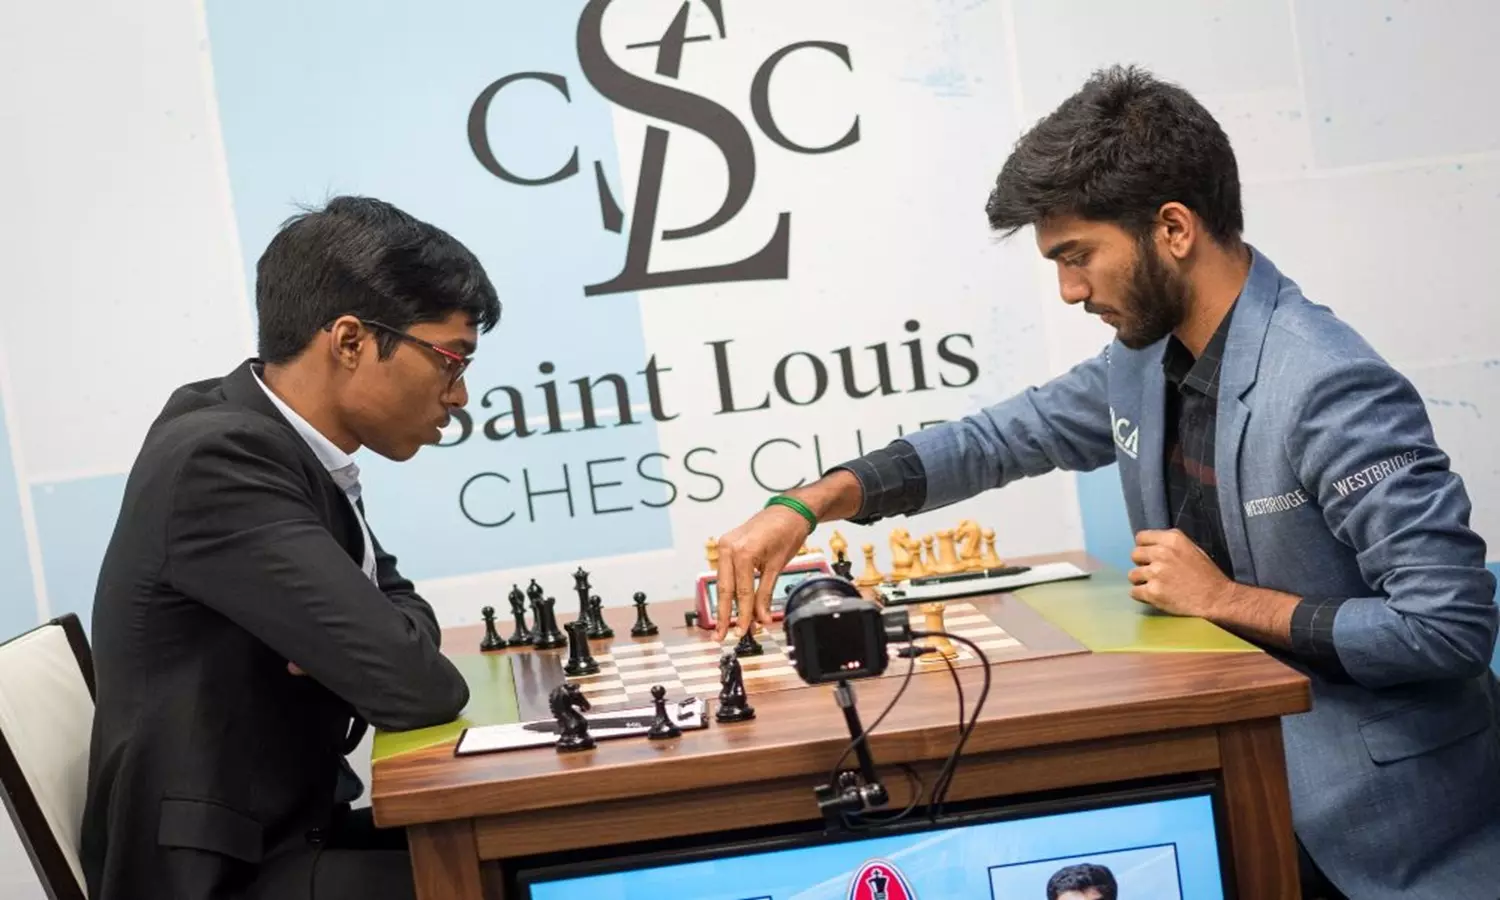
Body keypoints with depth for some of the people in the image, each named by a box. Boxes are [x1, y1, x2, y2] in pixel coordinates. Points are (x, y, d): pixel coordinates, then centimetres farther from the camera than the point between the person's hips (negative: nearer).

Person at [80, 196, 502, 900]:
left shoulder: (290, 443, 2)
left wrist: (375, 644, -9)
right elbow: (404, 680, -28)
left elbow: (399, 605, 14)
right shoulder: (220, 458, -24)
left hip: (288, 828, 8)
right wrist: (428, 672, -5)